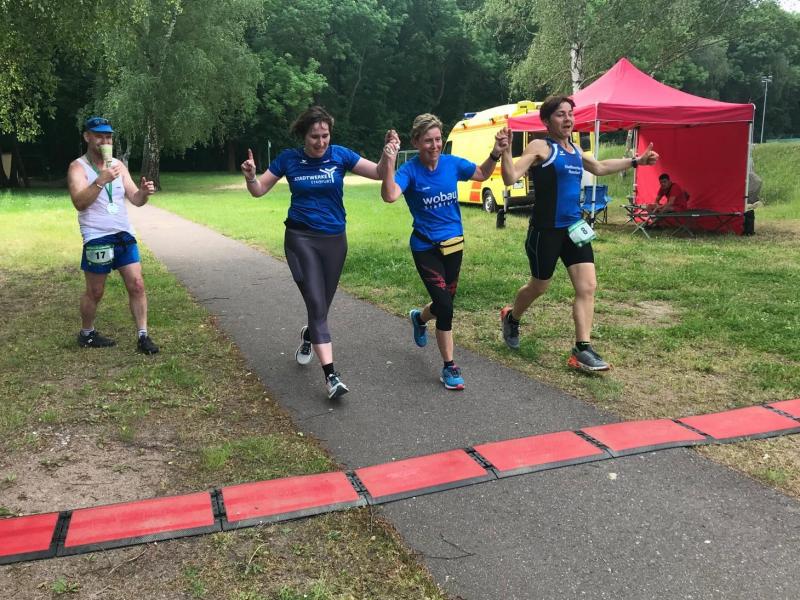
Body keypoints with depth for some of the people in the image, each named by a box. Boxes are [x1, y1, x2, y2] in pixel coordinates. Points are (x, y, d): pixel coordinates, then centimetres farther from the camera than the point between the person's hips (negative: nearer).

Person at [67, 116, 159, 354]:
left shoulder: (118, 165, 9)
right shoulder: (78, 167, -7)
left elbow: (135, 199, 6)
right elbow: (79, 203, -21)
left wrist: (144, 193, -17)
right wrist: (101, 180, -32)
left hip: (124, 235, 5)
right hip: (97, 239, -5)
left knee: (136, 285, 0)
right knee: (95, 291, 7)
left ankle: (143, 336, 6)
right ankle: (86, 334, 27)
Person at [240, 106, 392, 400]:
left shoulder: (339, 155, -3)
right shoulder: (289, 158, -3)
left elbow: (379, 173, -7)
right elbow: (259, 190, 4)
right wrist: (250, 176, -17)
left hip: (334, 240, 2)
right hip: (301, 239, -2)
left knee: (322, 305, 14)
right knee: (316, 304, -12)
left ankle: (308, 336, 50)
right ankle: (331, 376, -13)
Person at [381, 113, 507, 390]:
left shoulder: (452, 163, -3)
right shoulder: (410, 170, -16)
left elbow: (482, 174, 11)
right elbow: (389, 195, -34)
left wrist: (495, 154, -6)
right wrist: (389, 161, -43)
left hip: (454, 243, 5)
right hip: (426, 247, -5)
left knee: (445, 302, 17)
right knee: (445, 307, -12)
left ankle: (419, 317, 53)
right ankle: (449, 367, 5)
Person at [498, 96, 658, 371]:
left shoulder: (575, 150, 13)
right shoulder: (540, 147, -11)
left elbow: (600, 167, 31)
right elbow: (510, 178, -22)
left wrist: (636, 161, 33)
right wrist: (505, 152, -39)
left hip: (573, 227, 7)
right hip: (545, 229, -7)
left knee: (588, 287, -2)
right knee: (539, 286, 10)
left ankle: (582, 349, 4)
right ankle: (511, 318, 40)